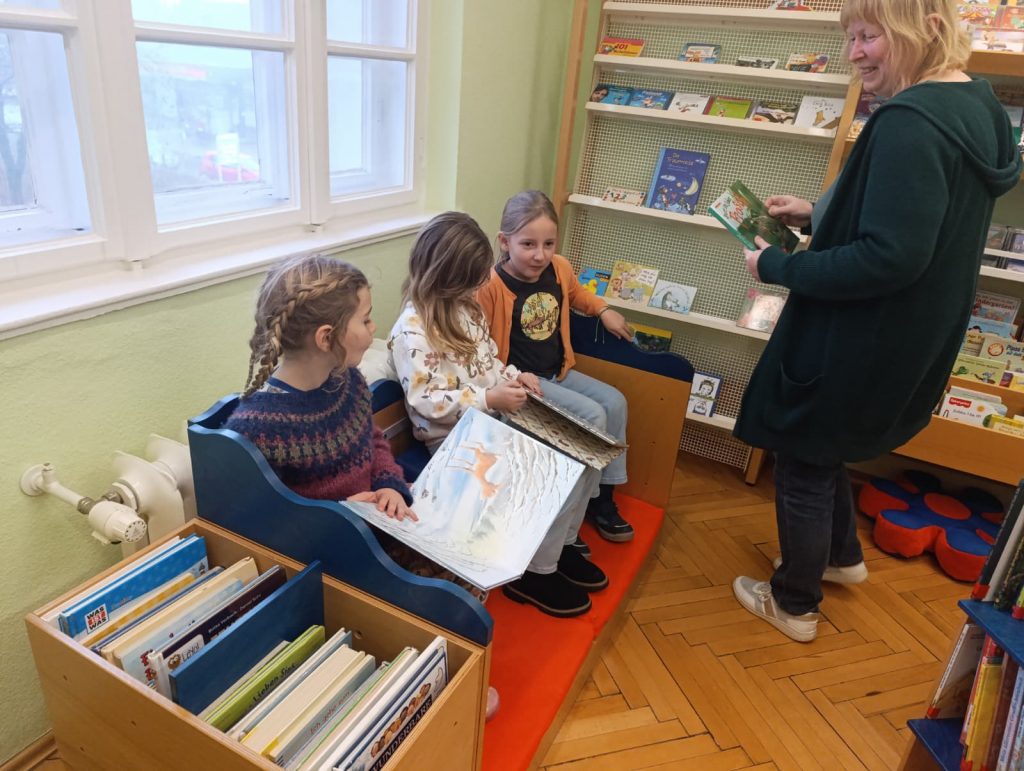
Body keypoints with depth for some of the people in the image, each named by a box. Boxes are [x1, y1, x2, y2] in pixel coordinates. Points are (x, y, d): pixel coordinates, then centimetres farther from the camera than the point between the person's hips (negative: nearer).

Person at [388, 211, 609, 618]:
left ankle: (560, 544, 19)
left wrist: (512, 376, -1)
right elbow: (426, 402, -22)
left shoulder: (465, 305, 8)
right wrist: (490, 399, -26)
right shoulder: (413, 330, -19)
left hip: (494, 418, 9)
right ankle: (535, 571, 3)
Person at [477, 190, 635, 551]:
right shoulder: (491, 284, -24)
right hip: (519, 381, -8)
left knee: (614, 402, 2)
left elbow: (576, 294, 23)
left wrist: (604, 310, 13)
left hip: (557, 371, 8)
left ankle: (603, 497, 15)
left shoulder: (560, 267, -3)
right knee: (592, 415, -18)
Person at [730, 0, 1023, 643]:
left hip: (860, 343, -10)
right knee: (820, 446, 28)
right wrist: (819, 215, 10)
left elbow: (890, 257, -29)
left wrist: (778, 266, -18)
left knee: (803, 464, 10)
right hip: (908, 340, 10)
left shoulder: (910, 123, -25)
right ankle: (843, 556, 48)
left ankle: (795, 604, 30)